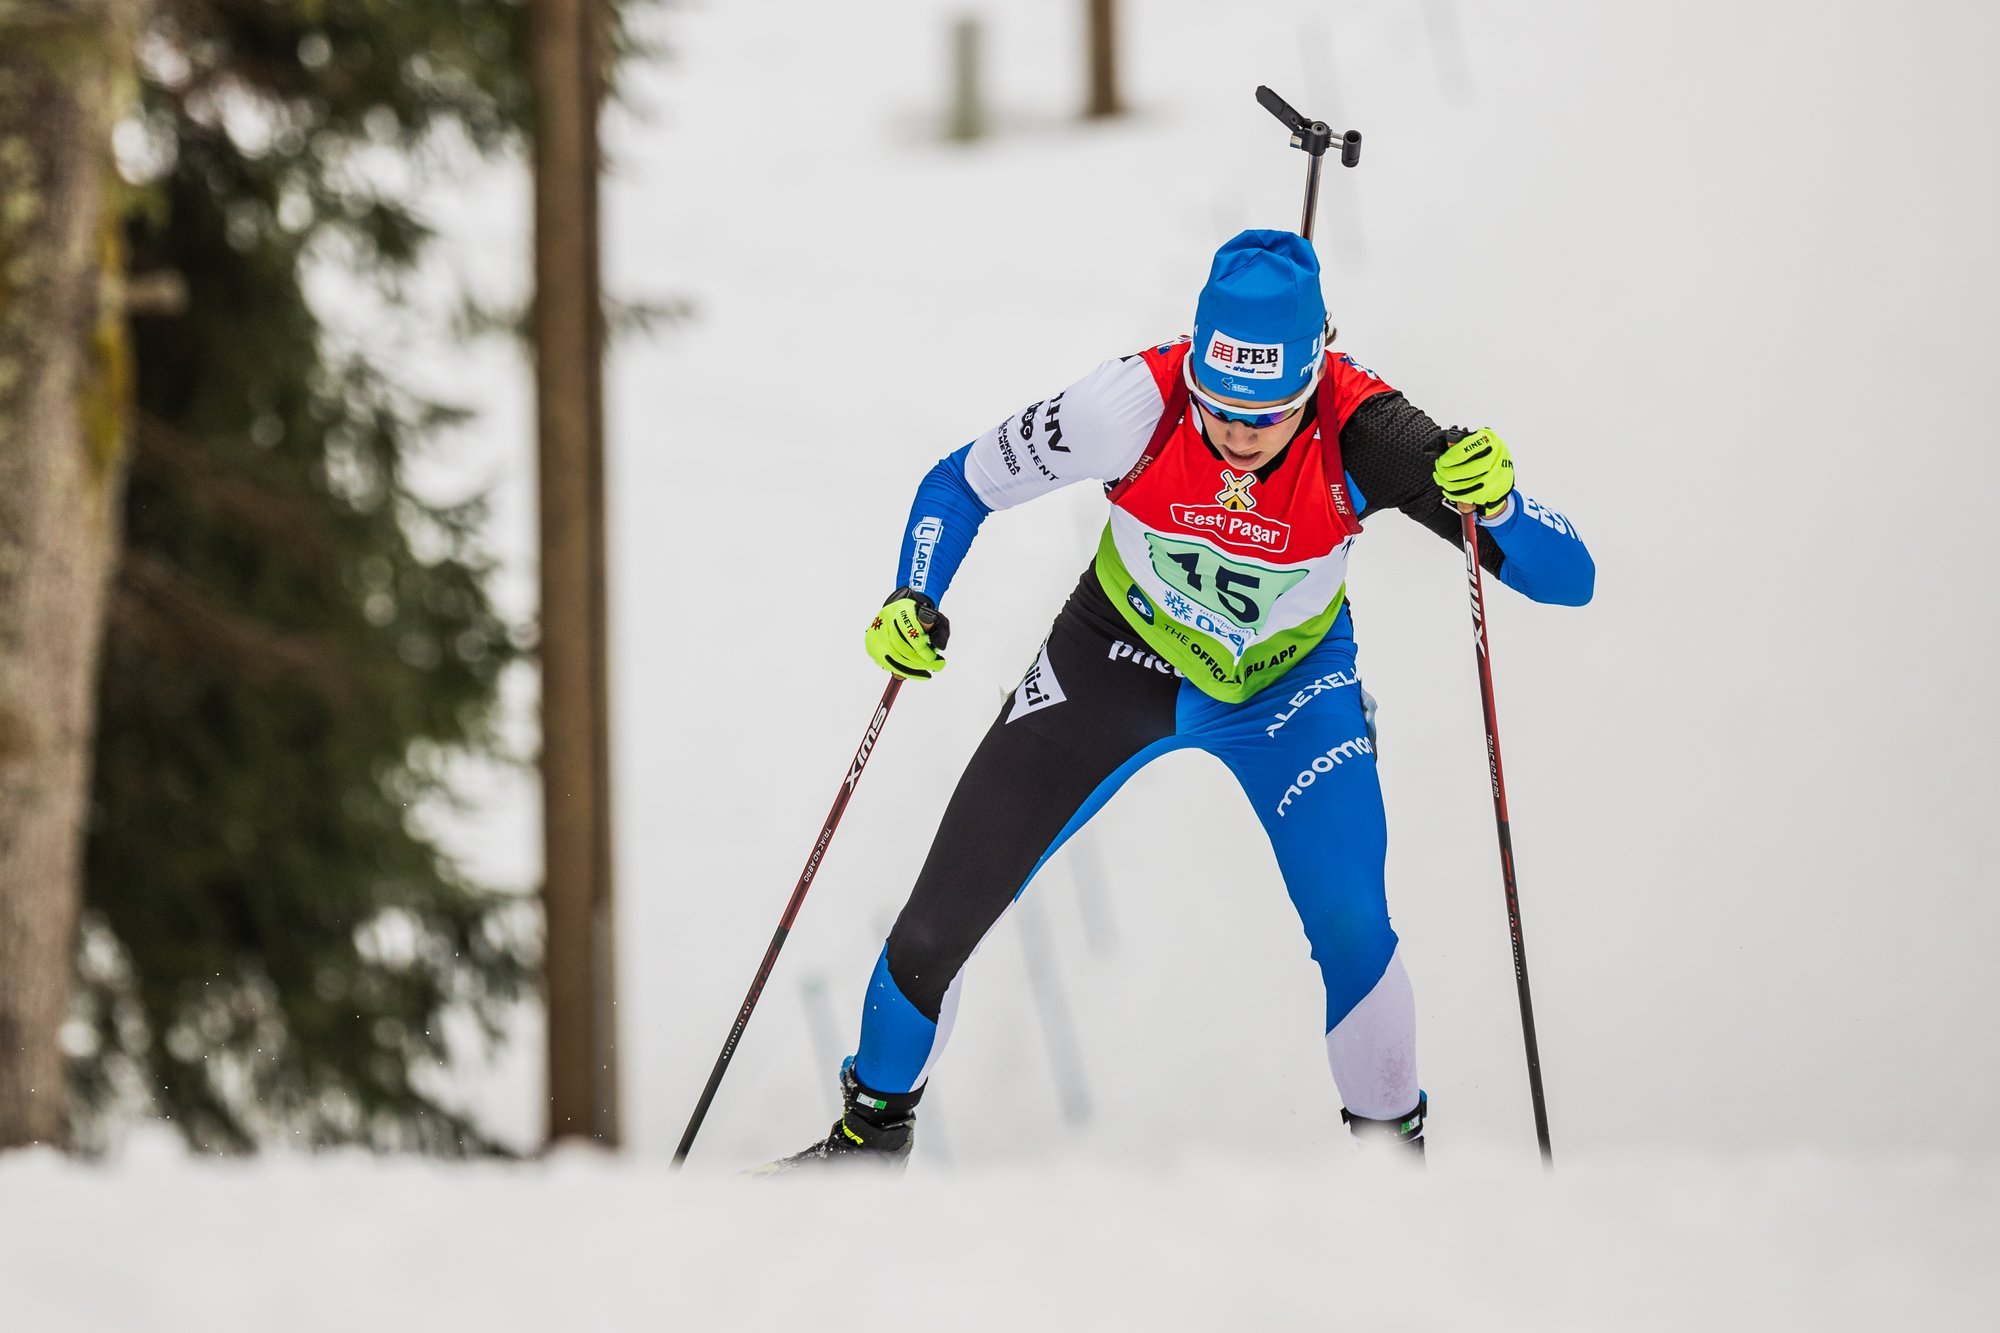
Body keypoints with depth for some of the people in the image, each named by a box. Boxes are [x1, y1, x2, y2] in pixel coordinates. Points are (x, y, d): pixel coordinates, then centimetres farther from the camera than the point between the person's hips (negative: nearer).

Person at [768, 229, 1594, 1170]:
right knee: (946, 912, -1)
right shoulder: (1140, 402, -33)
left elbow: (1569, 579, -35)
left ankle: (1394, 1152, 8)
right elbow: (961, 485, -15)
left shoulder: (1361, 435, -34)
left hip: (1288, 683, -1)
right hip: (1122, 656, 1)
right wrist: (912, 605, -32)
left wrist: (1496, 502, -55)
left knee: (1352, 931, -19)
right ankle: (873, 1128, 26)